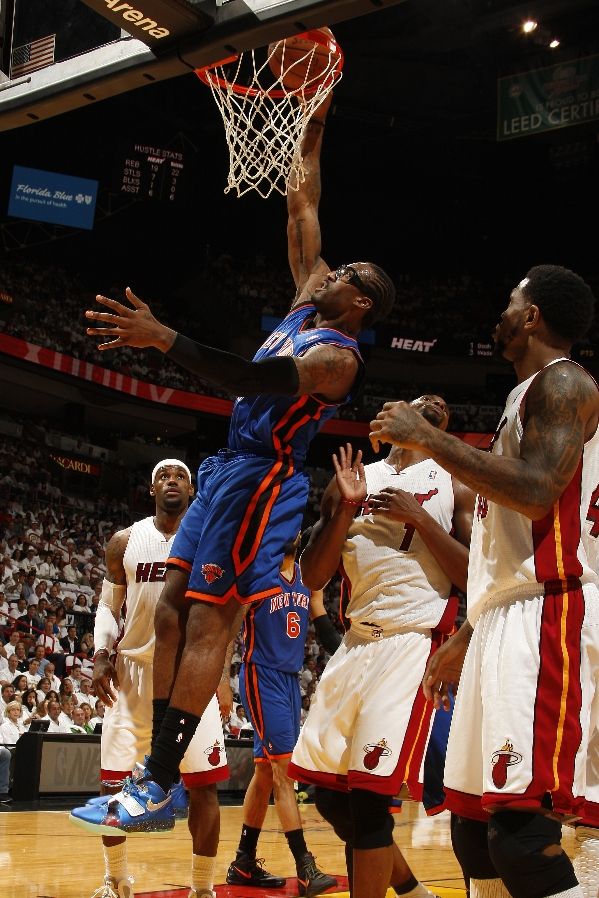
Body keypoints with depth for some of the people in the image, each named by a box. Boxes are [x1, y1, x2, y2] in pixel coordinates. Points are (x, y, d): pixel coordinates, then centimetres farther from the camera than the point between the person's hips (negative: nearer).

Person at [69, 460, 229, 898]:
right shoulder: (126, 542, 5)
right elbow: (109, 605, 10)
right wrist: (102, 654, -6)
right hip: (133, 669, 2)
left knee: (203, 784, -5)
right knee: (114, 781, 3)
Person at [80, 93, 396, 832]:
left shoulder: (338, 356, -14)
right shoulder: (309, 302, 13)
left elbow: (253, 380, -30)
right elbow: (301, 210, 20)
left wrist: (164, 339, -37)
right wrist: (312, 133, 18)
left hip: (259, 481, -10)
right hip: (228, 471, 10)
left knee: (208, 624, -11)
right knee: (172, 612, 6)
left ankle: (160, 789, -7)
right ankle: (157, 768, 10)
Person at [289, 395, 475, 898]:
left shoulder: (455, 484, 4)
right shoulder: (354, 479, 14)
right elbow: (313, 578, 9)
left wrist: (420, 518, -12)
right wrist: (346, 508, -4)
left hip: (414, 644, -5)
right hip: (356, 644, 6)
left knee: (369, 794, -12)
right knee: (330, 794, 10)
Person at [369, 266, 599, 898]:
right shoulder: (528, 398, 25)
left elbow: (537, 492, -22)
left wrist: (427, 437, -14)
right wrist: (464, 638, 26)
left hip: (547, 621, -10)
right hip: (501, 626, 10)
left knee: (524, 832, -18)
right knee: (473, 825, 11)